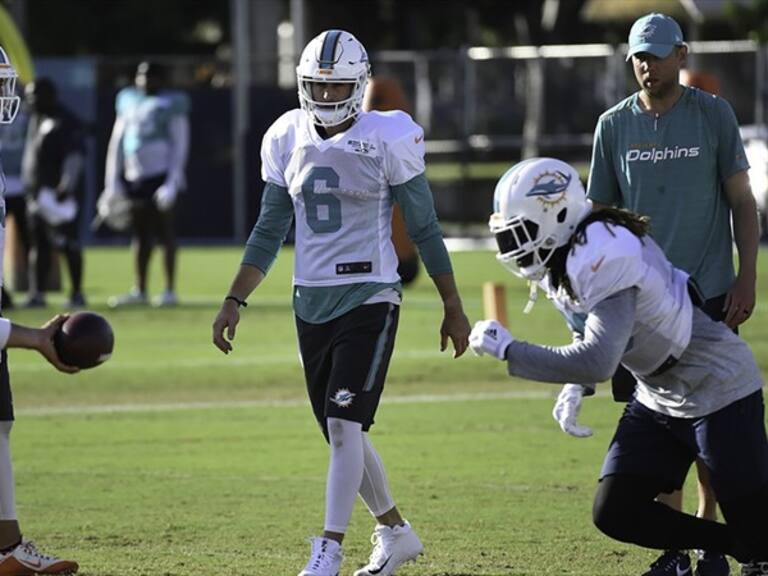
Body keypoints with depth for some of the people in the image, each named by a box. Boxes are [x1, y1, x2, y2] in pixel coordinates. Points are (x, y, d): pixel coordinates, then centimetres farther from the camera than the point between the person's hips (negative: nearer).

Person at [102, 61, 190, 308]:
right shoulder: (129, 102, 15)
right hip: (134, 176, 6)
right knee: (140, 234, 10)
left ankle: (170, 290, 0)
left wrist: (172, 183, -14)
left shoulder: (171, 105, -3)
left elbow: (180, 145, -7)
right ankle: (140, 290, 15)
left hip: (160, 175, -6)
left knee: (164, 232, -4)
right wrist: (112, 184, 13)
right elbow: (116, 144, 18)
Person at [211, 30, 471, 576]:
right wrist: (235, 301, 8)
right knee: (343, 431, 11)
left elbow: (425, 229, -2)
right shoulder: (288, 140, 5)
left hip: (369, 299, -6)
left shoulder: (387, 140, -8)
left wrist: (453, 307, 2)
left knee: (344, 423, -15)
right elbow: (269, 231, 13)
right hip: (311, 300, 6)